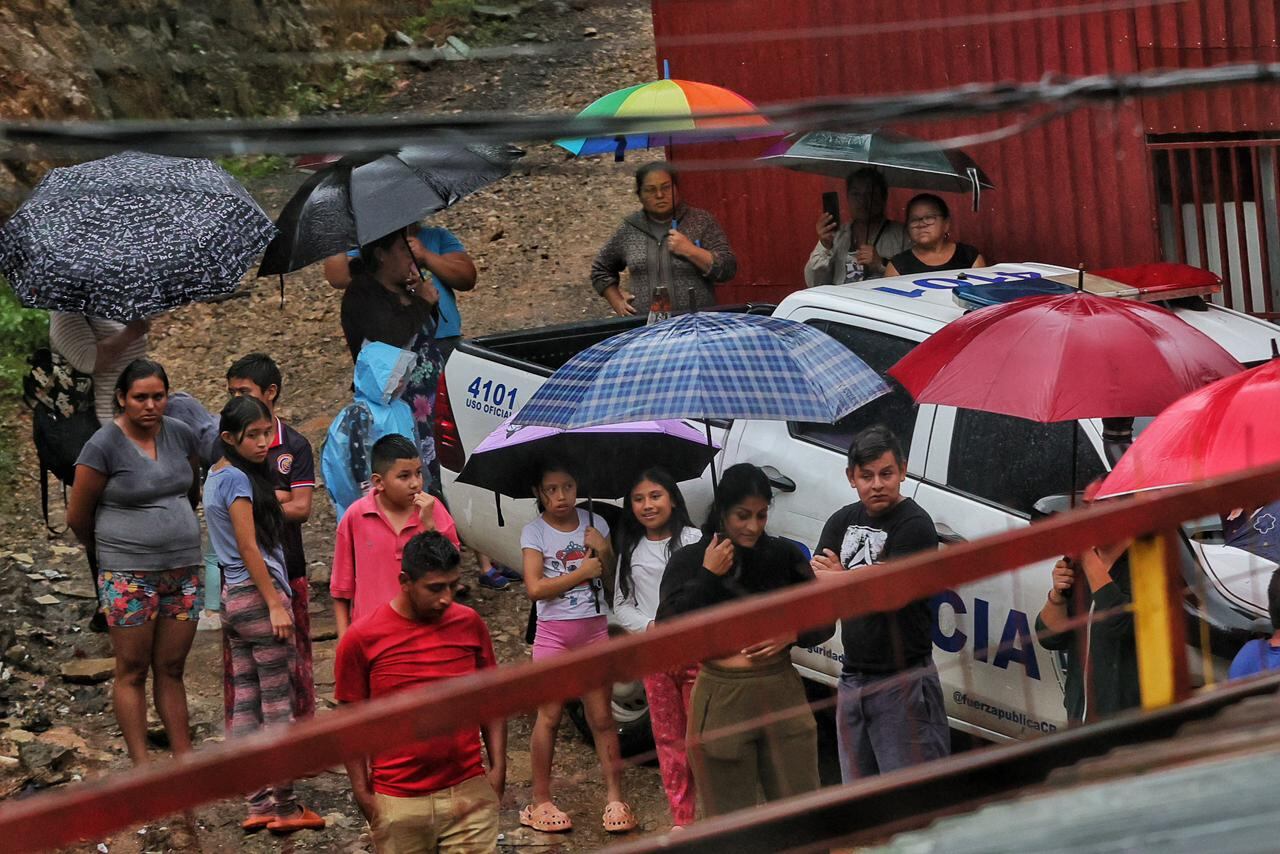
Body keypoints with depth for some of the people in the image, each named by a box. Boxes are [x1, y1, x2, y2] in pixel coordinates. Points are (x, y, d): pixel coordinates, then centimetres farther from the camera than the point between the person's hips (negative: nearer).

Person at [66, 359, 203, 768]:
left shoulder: (180, 435, 5)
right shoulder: (104, 447, -11)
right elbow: (77, 517, -3)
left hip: (183, 569, 5)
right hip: (128, 576, -5)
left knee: (171, 669, 9)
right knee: (133, 670, 0)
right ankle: (141, 766, 2)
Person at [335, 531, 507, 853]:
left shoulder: (469, 624, 2)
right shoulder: (362, 639, -6)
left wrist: (498, 768, 4)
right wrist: (362, 793, -3)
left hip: (470, 792, 2)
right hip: (399, 802, -2)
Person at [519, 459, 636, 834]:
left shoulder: (593, 524, 4)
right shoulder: (534, 532, -4)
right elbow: (534, 588, -14)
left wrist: (604, 551, -12)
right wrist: (582, 573, -17)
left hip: (594, 630, 2)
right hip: (554, 632, -2)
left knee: (601, 717, 3)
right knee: (549, 716, 1)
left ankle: (615, 798, 6)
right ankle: (541, 801, 8)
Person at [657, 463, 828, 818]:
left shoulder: (785, 556, 4)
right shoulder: (689, 561, 0)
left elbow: (823, 623, 11)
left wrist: (791, 635, -9)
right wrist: (708, 576, -14)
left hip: (782, 695, 2)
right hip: (722, 702, -2)